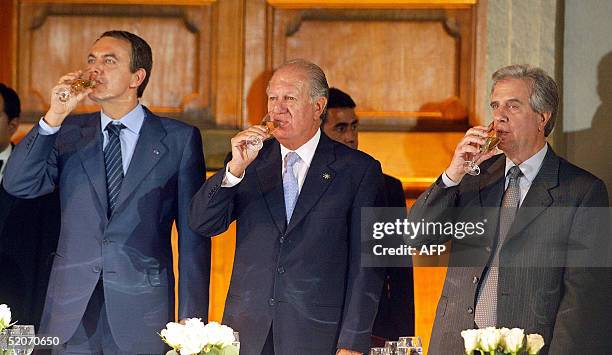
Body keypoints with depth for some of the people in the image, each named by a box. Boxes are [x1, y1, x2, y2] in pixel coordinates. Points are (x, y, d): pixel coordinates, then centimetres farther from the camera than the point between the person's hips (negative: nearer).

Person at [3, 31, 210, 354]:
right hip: (71, 311, 2)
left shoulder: (179, 139, 4)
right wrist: (54, 117, -11)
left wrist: (190, 321, -3)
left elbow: (193, 234, 2)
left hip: (141, 314, -2)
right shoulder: (67, 134, 11)